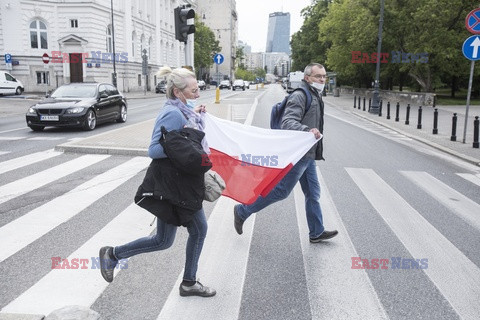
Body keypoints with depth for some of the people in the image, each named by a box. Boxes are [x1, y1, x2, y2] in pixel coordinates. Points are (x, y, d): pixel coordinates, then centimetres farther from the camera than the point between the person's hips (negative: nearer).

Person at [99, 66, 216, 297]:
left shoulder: (180, 109, 7)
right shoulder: (173, 114, -21)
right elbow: (154, 150, -22)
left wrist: (194, 115, 10)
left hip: (184, 183, 9)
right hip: (171, 185, -9)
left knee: (199, 230, 13)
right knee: (163, 241, 6)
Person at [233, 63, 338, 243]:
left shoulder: (315, 96, 18)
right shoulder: (299, 96, -15)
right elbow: (287, 122, -27)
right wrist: (307, 130, -43)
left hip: (308, 155, 10)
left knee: (313, 194, 13)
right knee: (280, 191, -4)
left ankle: (316, 233, 25)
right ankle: (242, 211, 10)